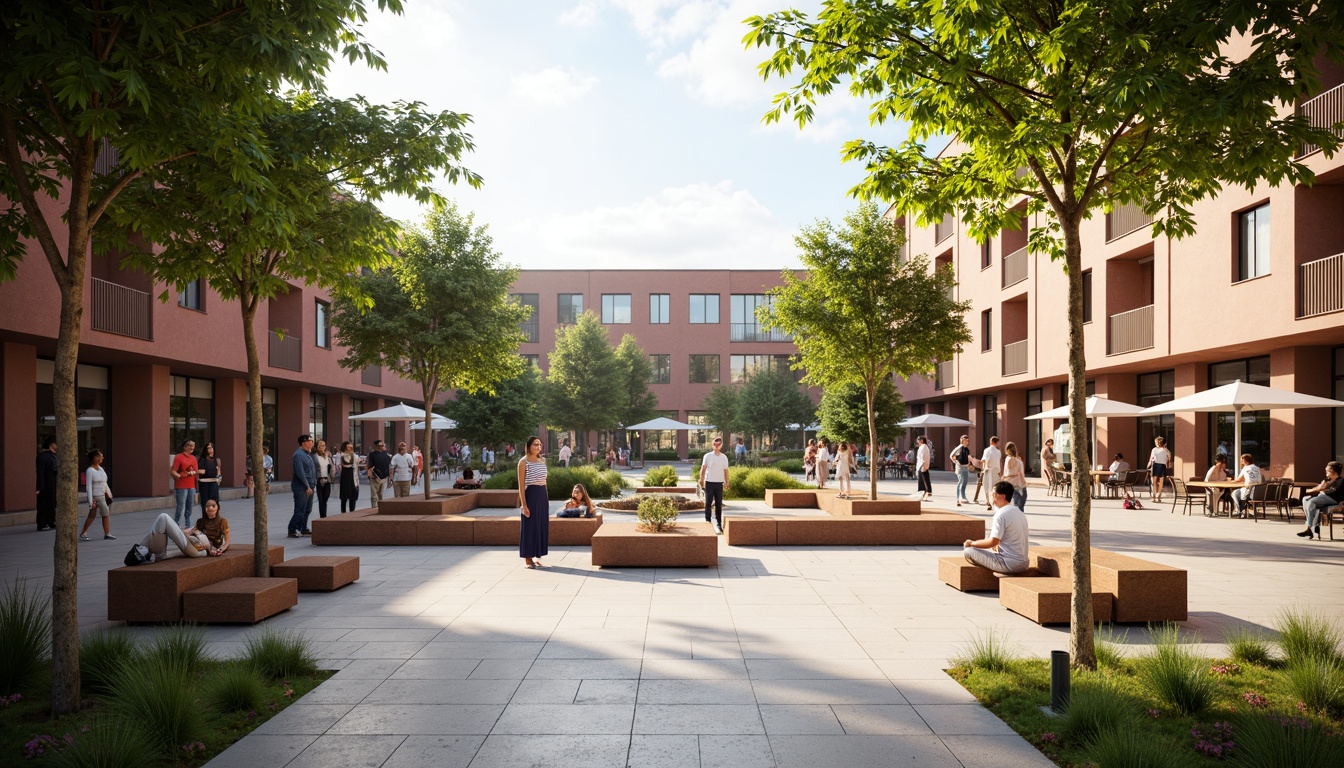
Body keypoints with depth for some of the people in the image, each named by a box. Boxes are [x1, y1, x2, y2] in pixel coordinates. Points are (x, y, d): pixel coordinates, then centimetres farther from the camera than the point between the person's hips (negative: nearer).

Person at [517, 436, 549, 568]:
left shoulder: (542, 461, 12)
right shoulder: (523, 462, -7)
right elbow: (521, 485, -10)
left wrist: (546, 498, 13)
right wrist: (523, 504, -16)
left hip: (543, 495, 7)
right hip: (530, 495, -7)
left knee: (542, 526, 9)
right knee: (529, 526, -1)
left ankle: (537, 557, 18)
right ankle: (528, 559, 7)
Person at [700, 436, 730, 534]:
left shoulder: (724, 457, 6)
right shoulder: (707, 456, -1)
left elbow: (725, 471, 9)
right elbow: (703, 469, -1)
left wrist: (726, 482, 5)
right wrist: (701, 479, -12)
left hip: (719, 483, 2)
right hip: (709, 482, -2)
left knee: (719, 504, 4)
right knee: (708, 503, 1)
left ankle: (718, 523, 10)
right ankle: (707, 521, 7)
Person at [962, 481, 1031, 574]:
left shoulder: (1001, 514, -15)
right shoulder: (1020, 513, 12)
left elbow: (993, 541, -19)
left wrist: (972, 543, -6)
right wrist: (997, 546, 24)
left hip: (1008, 564, -9)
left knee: (968, 551, -5)